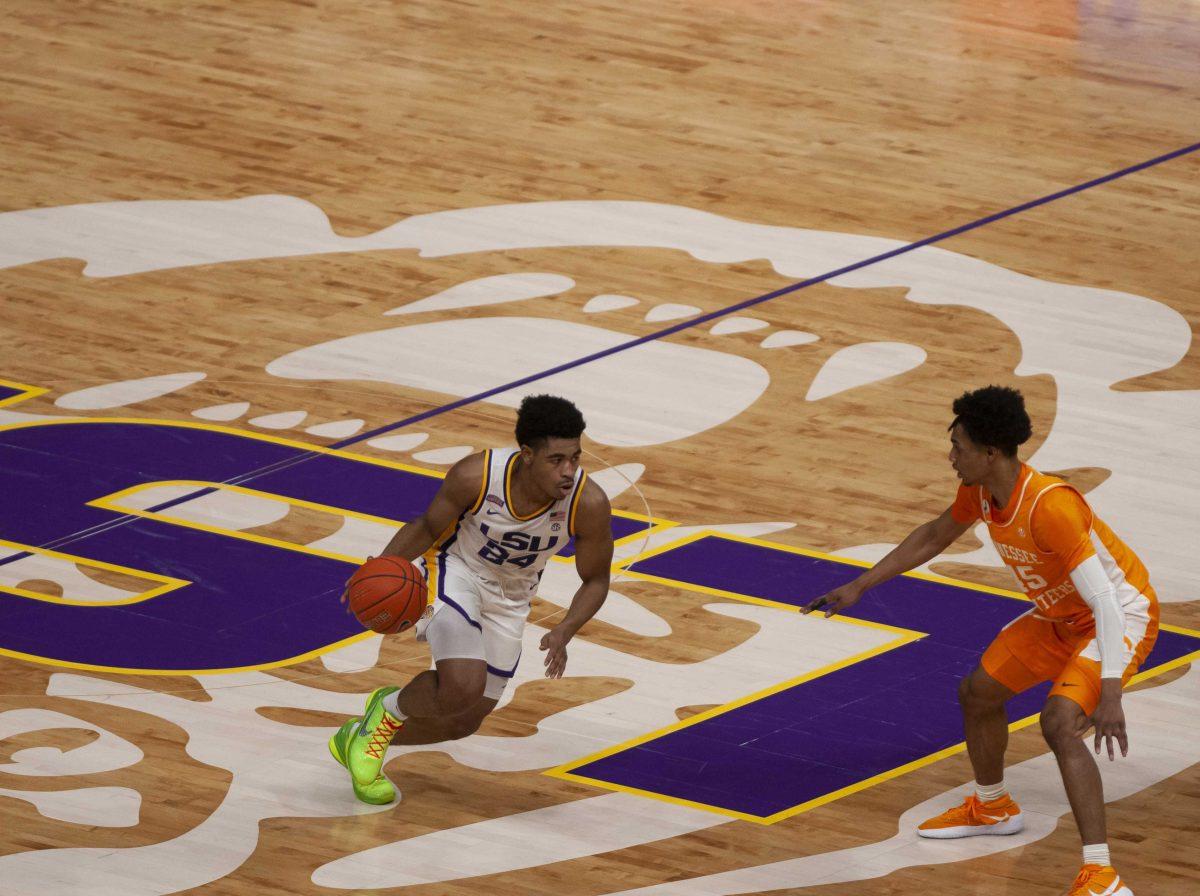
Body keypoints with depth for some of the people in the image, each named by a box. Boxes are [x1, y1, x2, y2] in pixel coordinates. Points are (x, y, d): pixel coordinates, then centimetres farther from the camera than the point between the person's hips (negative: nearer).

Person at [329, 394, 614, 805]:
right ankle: (388, 710, 4)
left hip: (509, 600, 4)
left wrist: (564, 632, -31)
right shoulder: (476, 475, -31)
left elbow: (596, 581, -13)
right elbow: (429, 527, -11)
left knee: (464, 722, 11)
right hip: (454, 570, -4)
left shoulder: (589, 504, -29)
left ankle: (358, 739, 36)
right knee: (463, 688, -28)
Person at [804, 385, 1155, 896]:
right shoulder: (979, 492, -8)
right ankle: (992, 809, 46)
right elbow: (934, 537, 15)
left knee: (1059, 722, -29)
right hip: (1060, 617, 10)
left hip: (1122, 616, -10)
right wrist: (858, 587, 14)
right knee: (977, 693, 18)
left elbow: (1105, 601, -37)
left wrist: (1110, 696, -42)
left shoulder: (1050, 506, -35)